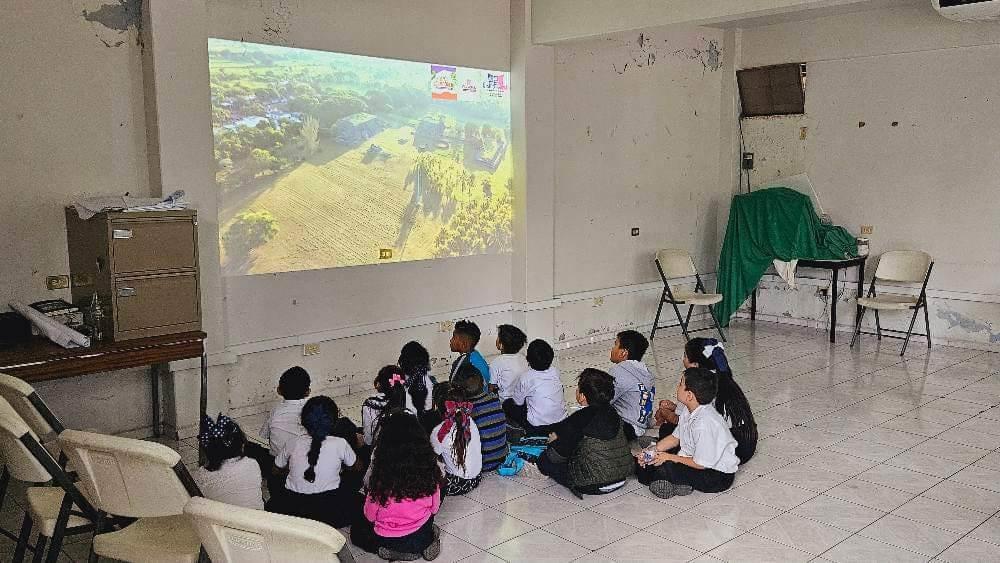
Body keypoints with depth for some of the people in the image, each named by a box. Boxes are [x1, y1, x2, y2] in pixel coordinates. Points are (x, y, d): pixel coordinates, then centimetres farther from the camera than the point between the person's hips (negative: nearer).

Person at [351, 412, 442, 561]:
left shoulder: (381, 476, -26)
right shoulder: (429, 467, -18)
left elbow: (370, 516, -10)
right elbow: (434, 509, -3)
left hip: (388, 542, -3)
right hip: (423, 536, 3)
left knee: (357, 528, 27)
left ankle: (393, 552, 5)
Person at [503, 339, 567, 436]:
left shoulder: (525, 378, -16)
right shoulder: (555, 372, -2)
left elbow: (518, 402, -2)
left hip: (537, 429, -5)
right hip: (561, 424, 5)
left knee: (507, 404, 13)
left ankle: (523, 429, 10)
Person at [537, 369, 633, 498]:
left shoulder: (577, 421, -21)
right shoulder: (612, 412, -1)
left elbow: (556, 456, -15)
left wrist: (554, 442, 10)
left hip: (592, 486, -8)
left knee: (544, 460, 9)